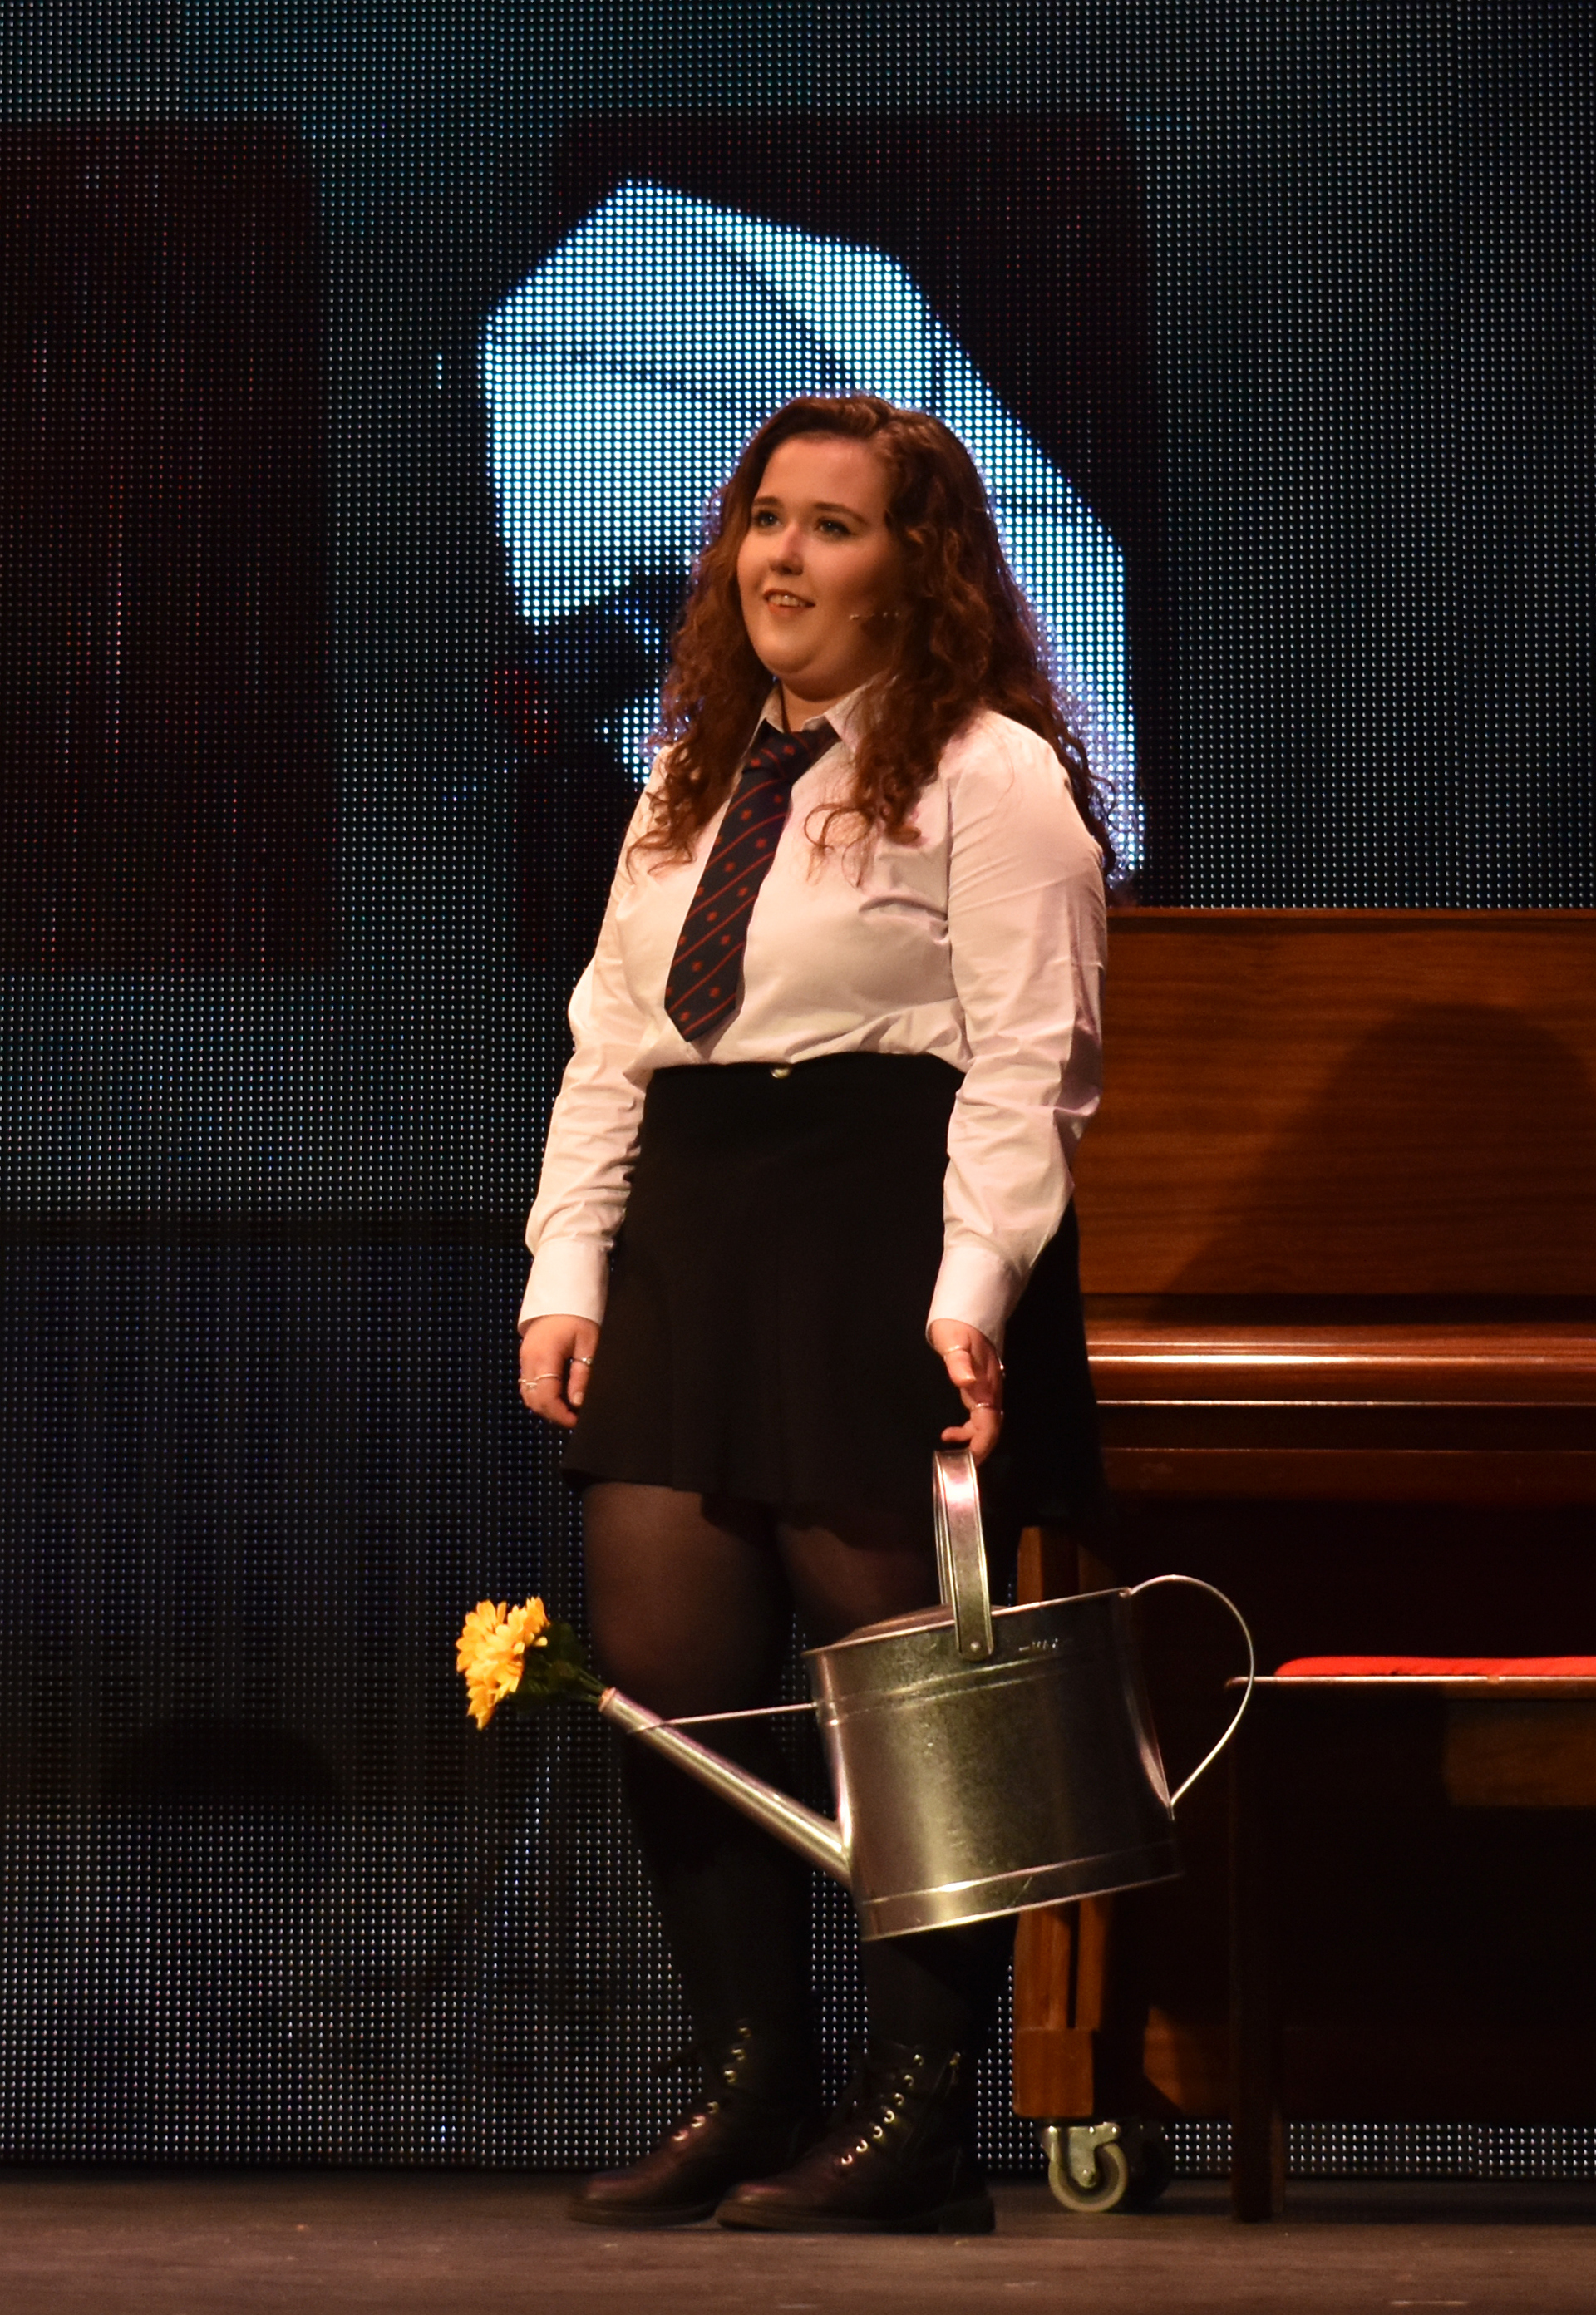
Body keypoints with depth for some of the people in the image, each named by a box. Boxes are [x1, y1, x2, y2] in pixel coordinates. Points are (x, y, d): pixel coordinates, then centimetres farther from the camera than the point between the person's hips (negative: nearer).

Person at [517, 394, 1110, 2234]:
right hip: (691, 1242, 7)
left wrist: (974, 1288, -19)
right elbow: (609, 1046, 19)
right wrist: (562, 1275, 8)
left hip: (884, 1248, -7)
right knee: (662, 1676, 0)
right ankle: (748, 2083, 9)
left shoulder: (992, 776, -1)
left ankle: (917, 2116, 3)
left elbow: (1028, 1061, -9)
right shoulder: (692, 784, 20)